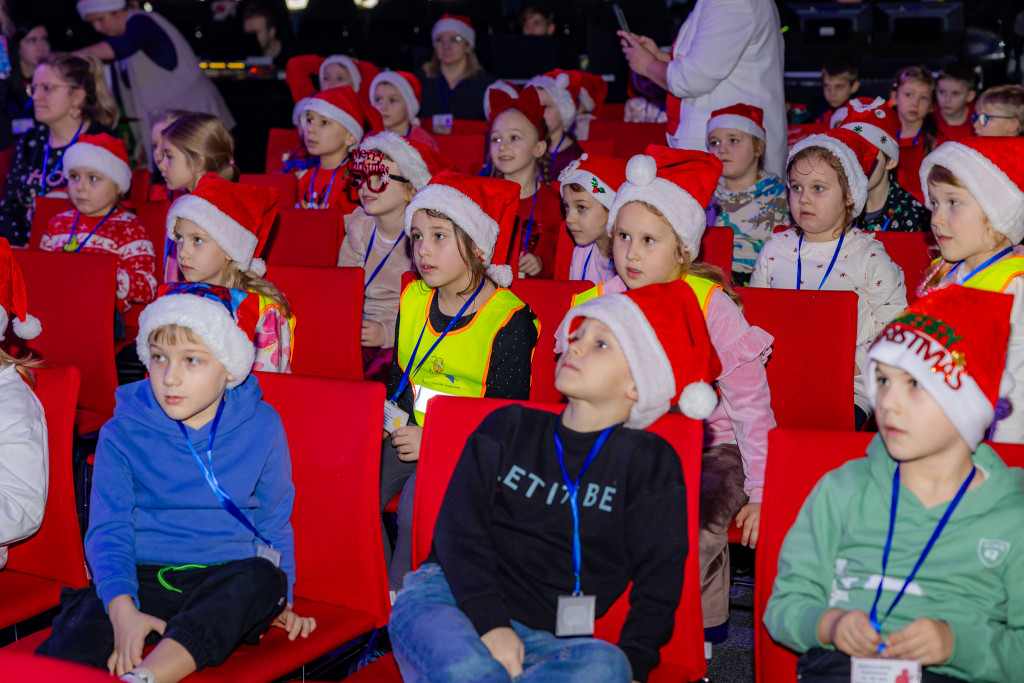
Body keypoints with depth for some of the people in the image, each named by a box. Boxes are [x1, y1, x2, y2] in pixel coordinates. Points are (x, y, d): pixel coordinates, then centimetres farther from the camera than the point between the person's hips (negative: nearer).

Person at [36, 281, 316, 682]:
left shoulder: (261, 428, 6)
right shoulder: (122, 433, 3)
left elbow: (274, 523, 18)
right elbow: (107, 530, -4)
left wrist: (279, 601, 7)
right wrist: (123, 609, -21)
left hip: (226, 578, 1)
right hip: (141, 578, 0)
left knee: (262, 577, -35)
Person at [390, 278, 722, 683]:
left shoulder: (650, 465, 11)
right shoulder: (509, 427, 14)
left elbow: (659, 581, 8)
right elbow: (460, 524, 3)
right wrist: (489, 620, -14)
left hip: (543, 640, 1)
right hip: (448, 597, -1)